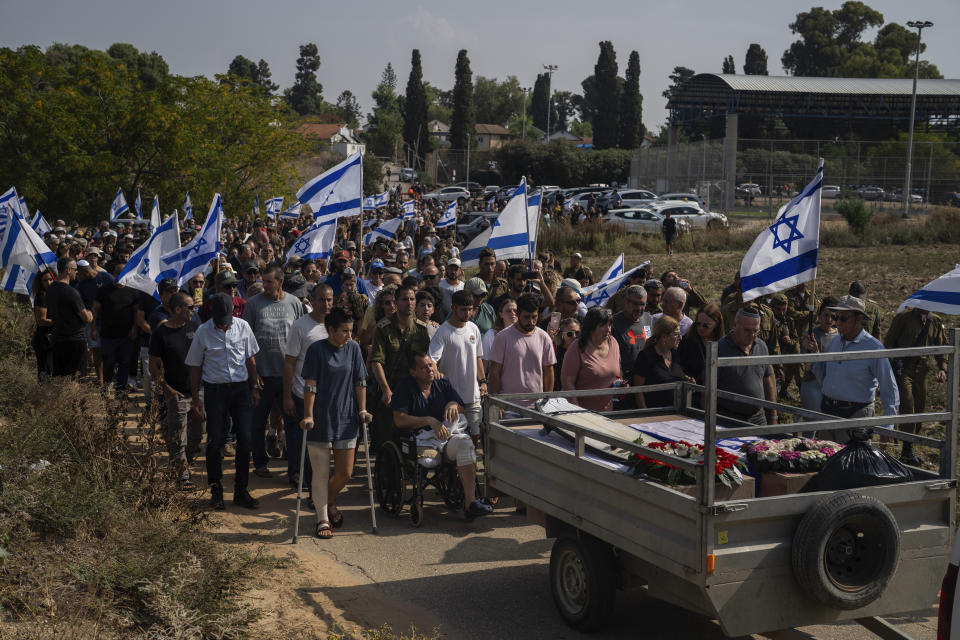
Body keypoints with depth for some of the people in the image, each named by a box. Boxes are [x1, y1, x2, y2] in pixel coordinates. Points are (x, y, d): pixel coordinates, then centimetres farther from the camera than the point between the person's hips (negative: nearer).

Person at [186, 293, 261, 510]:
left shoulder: (243, 327, 0)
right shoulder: (203, 332, -6)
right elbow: (195, 366, 2)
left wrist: (254, 387, 10)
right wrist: (196, 398, 0)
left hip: (241, 388, 2)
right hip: (215, 390, -2)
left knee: (245, 439, 1)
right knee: (215, 442, 2)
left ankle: (241, 491, 12)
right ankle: (216, 491, 15)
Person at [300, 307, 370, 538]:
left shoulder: (353, 349, 3)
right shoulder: (316, 349, -9)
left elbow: (360, 382, 8)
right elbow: (310, 385, -11)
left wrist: (362, 410, 3)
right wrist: (308, 415, -14)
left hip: (346, 419, 4)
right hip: (320, 420, -4)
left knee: (345, 472, 5)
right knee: (321, 473, 3)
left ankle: (329, 502, 34)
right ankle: (322, 519, 16)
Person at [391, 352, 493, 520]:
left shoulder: (443, 384, 14)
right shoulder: (405, 386, 1)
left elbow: (462, 410, 14)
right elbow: (399, 420, -10)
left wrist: (453, 404, -10)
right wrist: (429, 421, -18)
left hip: (447, 433, 3)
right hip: (421, 438, -3)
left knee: (465, 443, -30)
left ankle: (470, 501, -36)